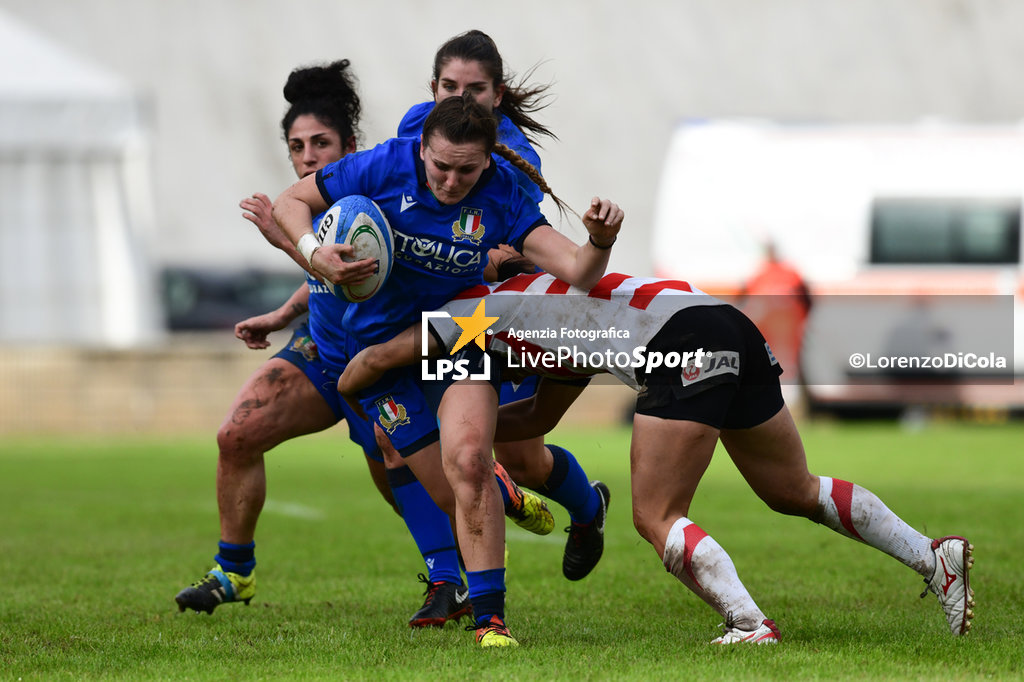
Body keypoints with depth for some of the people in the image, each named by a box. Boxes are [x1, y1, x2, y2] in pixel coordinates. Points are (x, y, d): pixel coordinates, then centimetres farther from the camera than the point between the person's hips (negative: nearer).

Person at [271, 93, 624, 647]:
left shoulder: (502, 198, -16)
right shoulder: (384, 167, -18)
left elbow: (577, 272, -22)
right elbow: (290, 202, -6)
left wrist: (599, 243, -44)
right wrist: (315, 254, -25)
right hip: (382, 343, 0)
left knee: (468, 461, -25)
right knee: (452, 493, -6)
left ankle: (489, 618, -22)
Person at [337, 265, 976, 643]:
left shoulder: (481, 310, 14)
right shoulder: (555, 318, 37)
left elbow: (377, 357, 14)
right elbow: (539, 418, 47)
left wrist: (342, 393, 33)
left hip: (684, 349, -9)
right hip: (734, 332, 9)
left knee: (657, 517, -2)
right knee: (796, 491, 19)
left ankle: (751, 624, -19)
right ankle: (931, 553, 8)